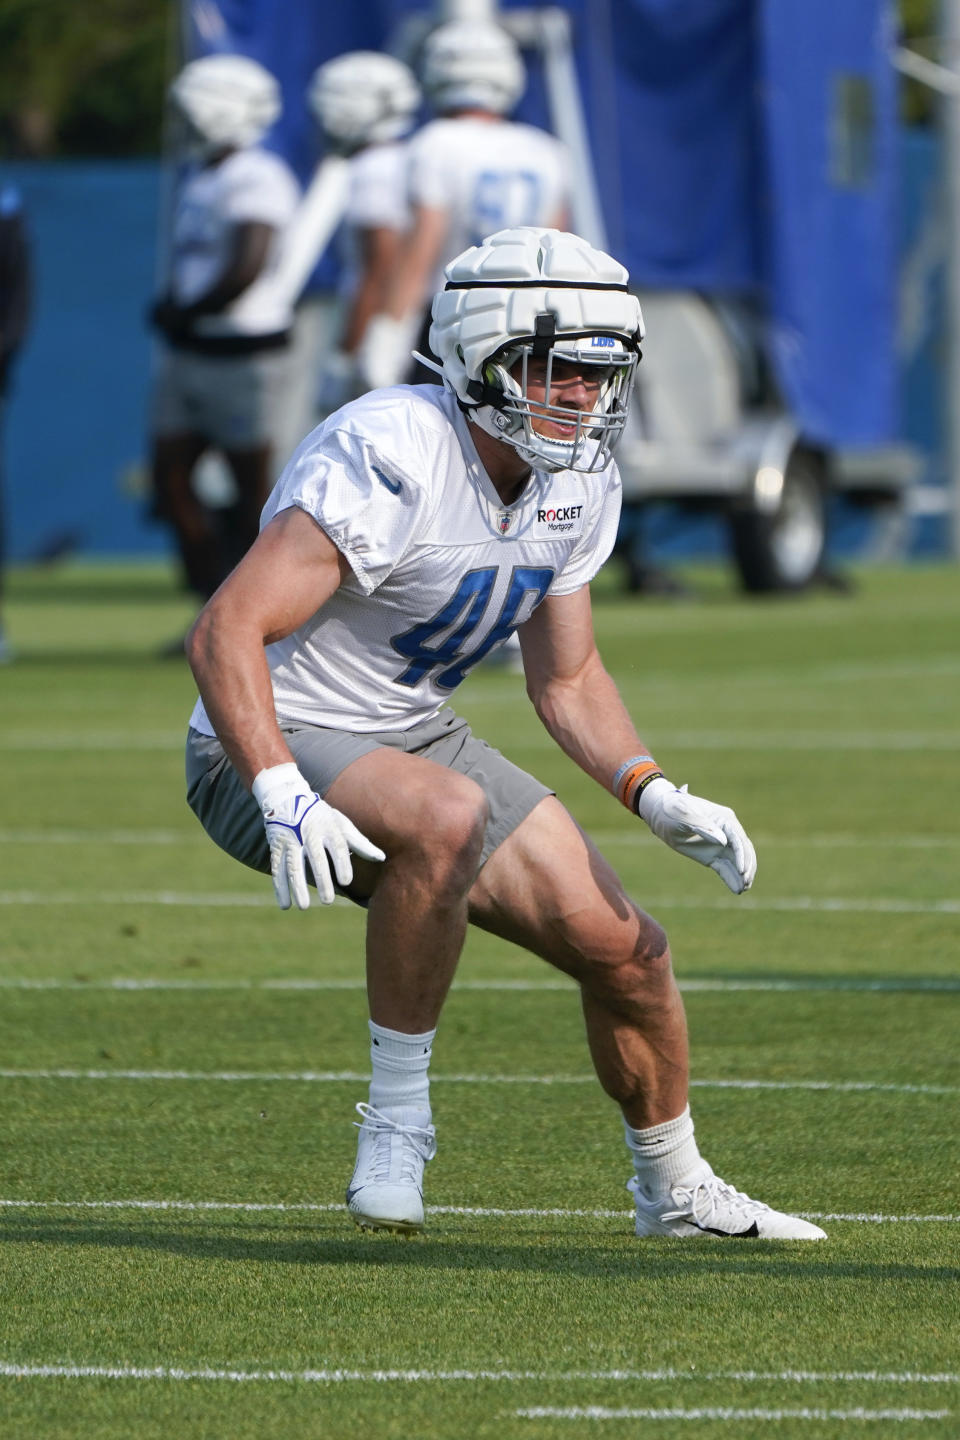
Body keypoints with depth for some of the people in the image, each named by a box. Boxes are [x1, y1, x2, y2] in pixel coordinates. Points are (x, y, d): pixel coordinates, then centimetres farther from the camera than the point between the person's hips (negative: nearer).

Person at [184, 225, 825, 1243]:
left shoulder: (578, 488, 0)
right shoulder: (388, 459, -27)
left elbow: (566, 679, 13)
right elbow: (225, 633, -31)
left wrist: (654, 795, -4)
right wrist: (281, 796, -43)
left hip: (416, 738, 8)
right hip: (273, 748, -8)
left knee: (623, 950, 3)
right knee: (447, 815, -38)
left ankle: (676, 1191, 28)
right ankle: (397, 1114, -22)